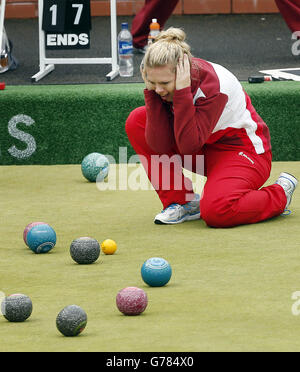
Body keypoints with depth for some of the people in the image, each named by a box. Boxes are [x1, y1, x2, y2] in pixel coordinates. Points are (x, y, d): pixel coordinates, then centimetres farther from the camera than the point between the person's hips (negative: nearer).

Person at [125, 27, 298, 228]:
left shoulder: (212, 84, -30)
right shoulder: (161, 82, -12)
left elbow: (188, 145, -35)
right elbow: (159, 145, -20)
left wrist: (182, 91, -39)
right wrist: (150, 91, -26)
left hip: (242, 150, -7)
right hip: (205, 150, 7)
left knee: (216, 212, -35)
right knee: (137, 121, -9)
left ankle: (280, 194, -2)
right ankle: (181, 201, -3)